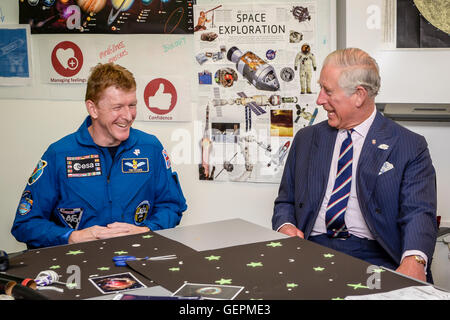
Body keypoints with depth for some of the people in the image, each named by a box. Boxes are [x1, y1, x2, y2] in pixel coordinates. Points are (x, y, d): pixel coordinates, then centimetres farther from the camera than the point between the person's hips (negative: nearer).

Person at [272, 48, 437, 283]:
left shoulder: (410, 147, 2)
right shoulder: (305, 139, 16)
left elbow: (419, 213, -9)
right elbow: (285, 202, 21)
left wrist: (413, 261, -30)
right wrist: (285, 226, -4)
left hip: (375, 259, -3)